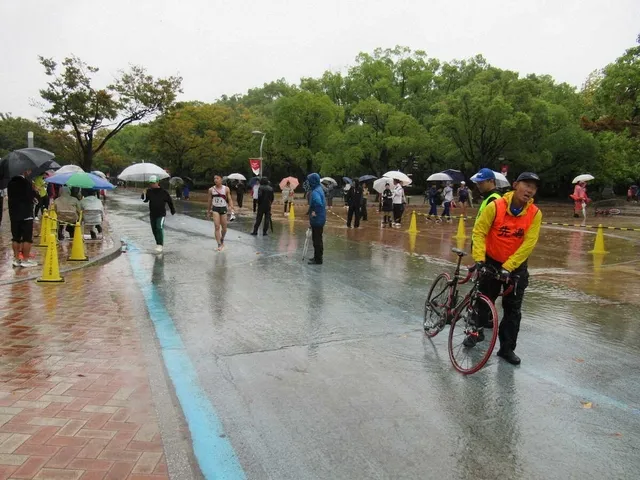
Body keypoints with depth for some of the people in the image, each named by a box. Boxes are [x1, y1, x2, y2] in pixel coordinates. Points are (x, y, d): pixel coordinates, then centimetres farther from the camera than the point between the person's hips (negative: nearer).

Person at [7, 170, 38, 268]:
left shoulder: (10, 182, 9)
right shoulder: (26, 182, -14)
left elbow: (9, 197, 16)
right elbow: (35, 197, -12)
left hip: (14, 214, 7)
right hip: (26, 214, -7)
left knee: (15, 237, 11)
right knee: (27, 238, -1)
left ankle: (16, 259, 14)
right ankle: (25, 260, 0)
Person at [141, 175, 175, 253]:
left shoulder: (163, 192, -8)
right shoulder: (149, 191, 0)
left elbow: (170, 201, 3)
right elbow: (145, 200, -8)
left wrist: (173, 211, 11)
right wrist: (144, 196, -31)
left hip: (161, 214, -5)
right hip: (152, 214, 5)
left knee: (159, 228, -19)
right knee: (154, 230, 12)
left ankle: (160, 245, -17)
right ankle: (159, 243, 27)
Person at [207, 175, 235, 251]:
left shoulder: (226, 189, -2)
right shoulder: (211, 189, 2)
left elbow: (229, 199, -1)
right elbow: (210, 200, 12)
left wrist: (232, 209, -16)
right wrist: (209, 211, 16)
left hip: (223, 209, 0)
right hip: (215, 209, 0)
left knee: (224, 228, 8)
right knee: (217, 227, -12)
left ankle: (222, 240, 37)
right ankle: (219, 245, -11)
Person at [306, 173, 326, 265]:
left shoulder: (315, 192, -20)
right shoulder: (319, 189, 12)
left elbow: (318, 203, -37)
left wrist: (315, 212, -25)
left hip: (317, 220, -10)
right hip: (319, 219, 10)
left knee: (317, 240, -3)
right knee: (316, 239, 18)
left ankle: (318, 259, 4)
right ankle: (317, 257, 29)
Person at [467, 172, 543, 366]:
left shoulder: (535, 213, -14)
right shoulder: (496, 206, -18)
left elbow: (528, 244, -16)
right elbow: (479, 231, -15)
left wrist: (508, 267, -22)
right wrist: (479, 258, -25)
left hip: (516, 266, 1)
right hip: (491, 261, -1)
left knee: (513, 309, 5)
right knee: (483, 299, 13)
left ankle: (507, 348, 19)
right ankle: (477, 331, 39)